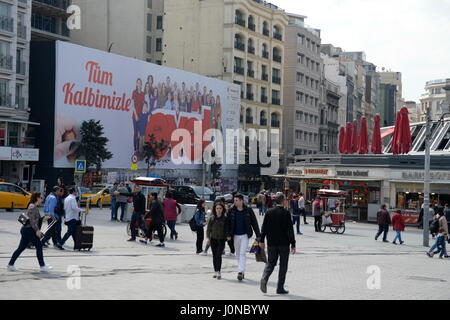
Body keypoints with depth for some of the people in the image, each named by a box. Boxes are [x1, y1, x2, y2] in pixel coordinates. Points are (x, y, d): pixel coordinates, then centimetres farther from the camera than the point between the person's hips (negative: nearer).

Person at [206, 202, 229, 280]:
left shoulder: (225, 218, 0)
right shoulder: (212, 218, 3)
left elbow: (227, 229, 4)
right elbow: (208, 228, 5)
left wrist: (228, 236, -4)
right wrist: (208, 237, -4)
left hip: (221, 239, -3)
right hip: (213, 239, 3)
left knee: (219, 255, -14)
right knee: (214, 256, 9)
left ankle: (219, 272, -13)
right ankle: (215, 272, 19)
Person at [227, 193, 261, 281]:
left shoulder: (248, 211, -3)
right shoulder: (232, 211, 2)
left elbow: (254, 223, 1)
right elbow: (229, 223, 6)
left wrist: (258, 235, -1)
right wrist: (228, 234, -2)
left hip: (245, 235, -3)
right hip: (236, 235, 3)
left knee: (242, 253, -14)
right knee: (238, 254, 10)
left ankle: (240, 272, -20)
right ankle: (242, 272, 22)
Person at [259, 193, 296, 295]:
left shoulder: (269, 213, 1)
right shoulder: (286, 213, -11)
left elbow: (264, 228, 5)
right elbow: (290, 230, -12)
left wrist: (262, 240, 16)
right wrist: (293, 244, -8)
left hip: (271, 243, 4)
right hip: (284, 244, -3)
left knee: (270, 263, 13)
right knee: (283, 266, 6)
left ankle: (264, 278, -14)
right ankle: (280, 288, 6)